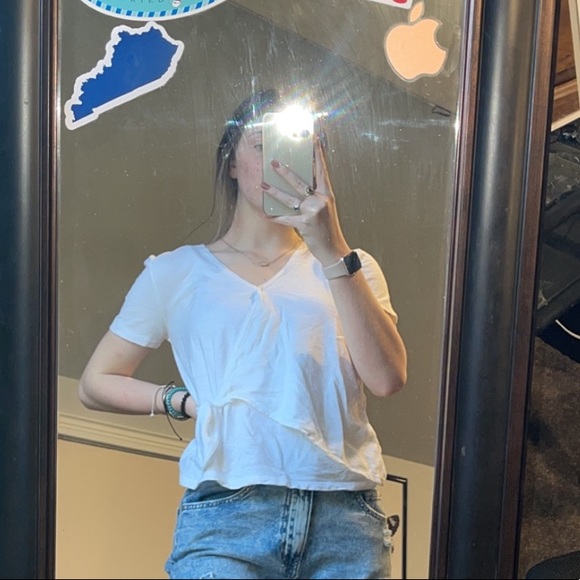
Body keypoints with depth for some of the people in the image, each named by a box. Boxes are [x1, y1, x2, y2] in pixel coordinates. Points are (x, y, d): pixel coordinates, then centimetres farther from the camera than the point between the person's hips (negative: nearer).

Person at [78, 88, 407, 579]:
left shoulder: (350, 268, 10)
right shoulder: (177, 272, 9)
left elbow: (387, 379, -7)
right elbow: (96, 384, 12)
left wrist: (332, 250, -14)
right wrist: (185, 402, -2)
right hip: (227, 512, -1)